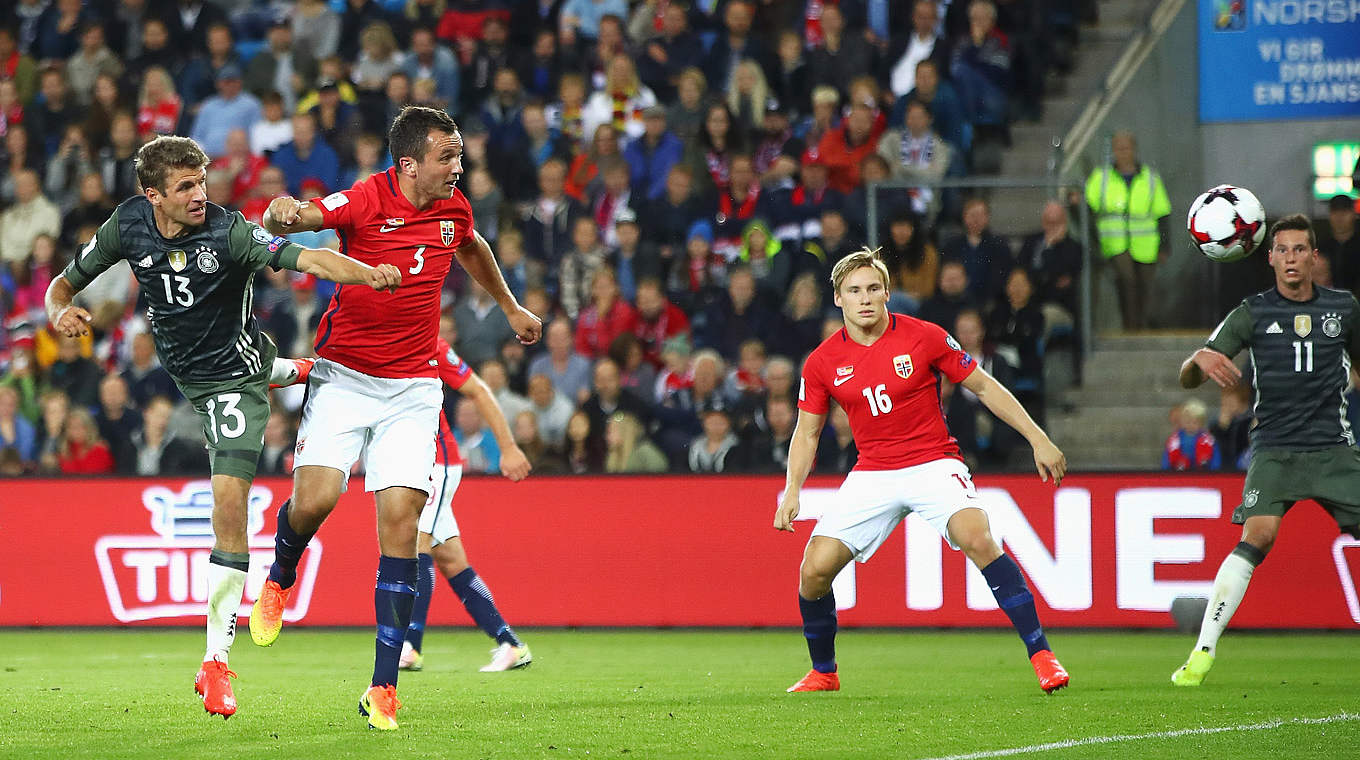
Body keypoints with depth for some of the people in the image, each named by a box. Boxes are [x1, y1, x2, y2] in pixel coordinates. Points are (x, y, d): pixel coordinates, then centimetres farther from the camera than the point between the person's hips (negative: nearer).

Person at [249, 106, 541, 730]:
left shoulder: (454, 210, 4)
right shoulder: (366, 200, -13)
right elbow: (285, 217, -22)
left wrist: (510, 308, 39)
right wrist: (283, 212, -46)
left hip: (412, 387, 3)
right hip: (344, 375, -3)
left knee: (401, 520, -10)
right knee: (315, 499, -17)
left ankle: (383, 687, -9)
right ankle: (279, 580, 22)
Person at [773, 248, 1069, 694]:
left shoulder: (923, 338, -7)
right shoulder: (822, 363, -1)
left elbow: (984, 386, 2)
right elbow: (807, 432, 10)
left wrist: (1038, 440, -2)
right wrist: (792, 491, -5)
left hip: (933, 464, -3)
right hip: (872, 472, 3)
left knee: (978, 538, -30)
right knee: (815, 569, -10)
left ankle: (1040, 654, -25)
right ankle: (823, 673, 16)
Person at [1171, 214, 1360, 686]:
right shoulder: (1254, 313, 1)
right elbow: (1188, 379, -4)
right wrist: (1200, 360, -28)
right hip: (1275, 448, -2)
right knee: (1257, 536, -23)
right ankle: (1202, 653, -20)